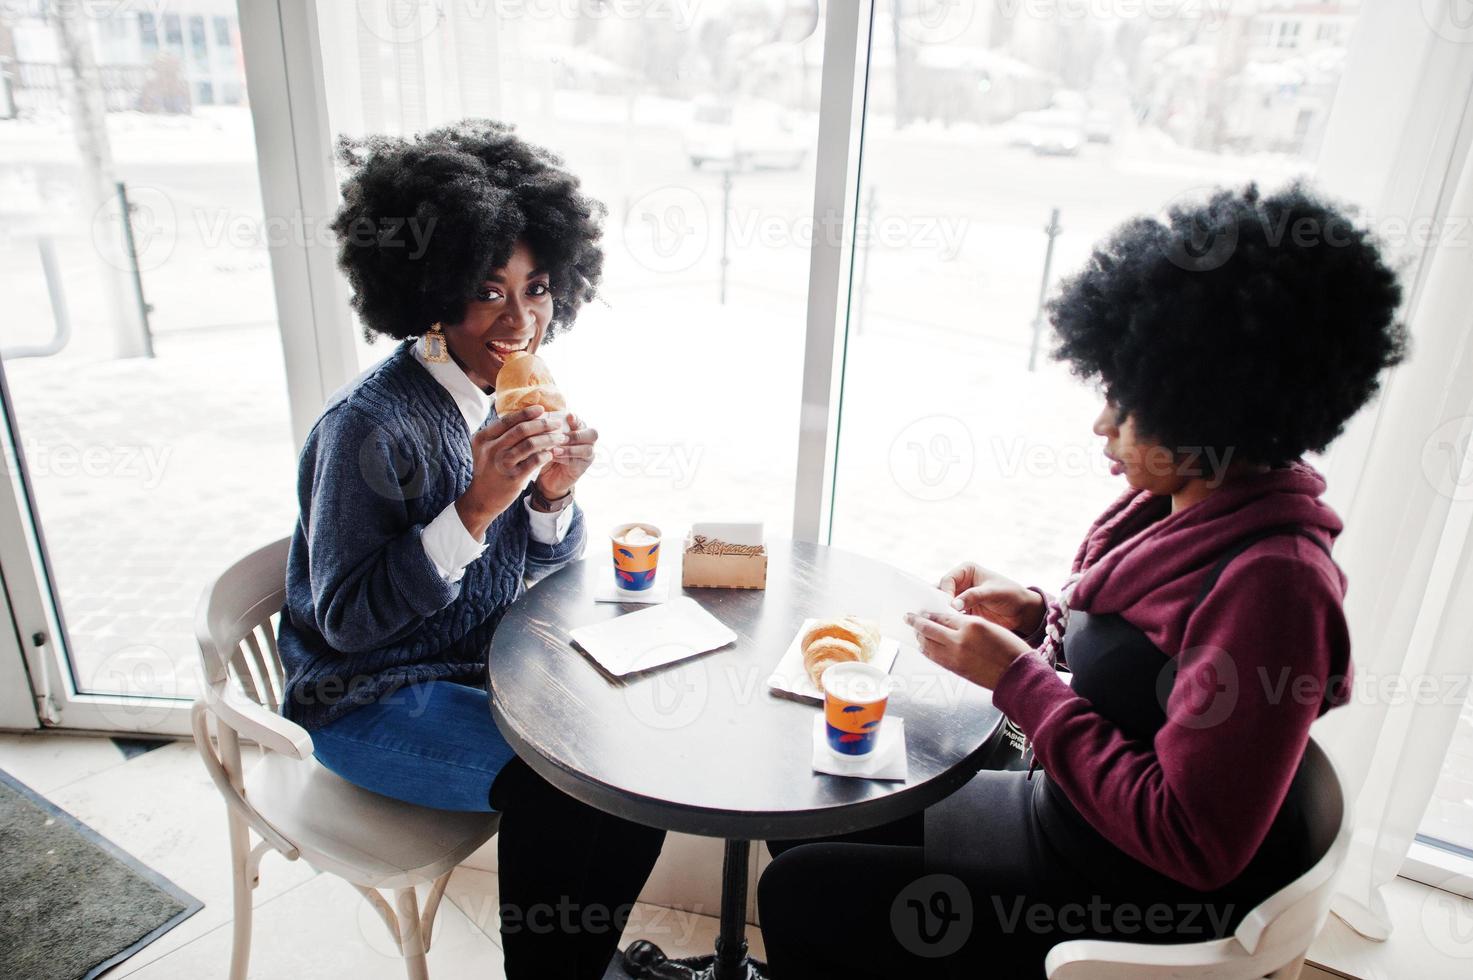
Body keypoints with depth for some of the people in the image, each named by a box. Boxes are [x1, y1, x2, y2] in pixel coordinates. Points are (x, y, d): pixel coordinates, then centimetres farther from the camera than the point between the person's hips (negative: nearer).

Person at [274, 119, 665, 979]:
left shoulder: (511, 392, -3)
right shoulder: (371, 426, -25)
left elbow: (539, 569, 4)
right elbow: (346, 623, -23)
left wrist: (553, 494, -18)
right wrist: (474, 509, -34)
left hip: (486, 666, 7)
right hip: (370, 701, -6)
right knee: (551, 787, -24)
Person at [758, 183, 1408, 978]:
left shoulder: (1272, 582, -29)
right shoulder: (1181, 502, -3)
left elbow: (1193, 844, -27)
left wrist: (1016, 678, -24)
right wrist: (1036, 615, -5)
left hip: (1129, 914, -8)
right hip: (1062, 812, 8)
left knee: (799, 893, -5)